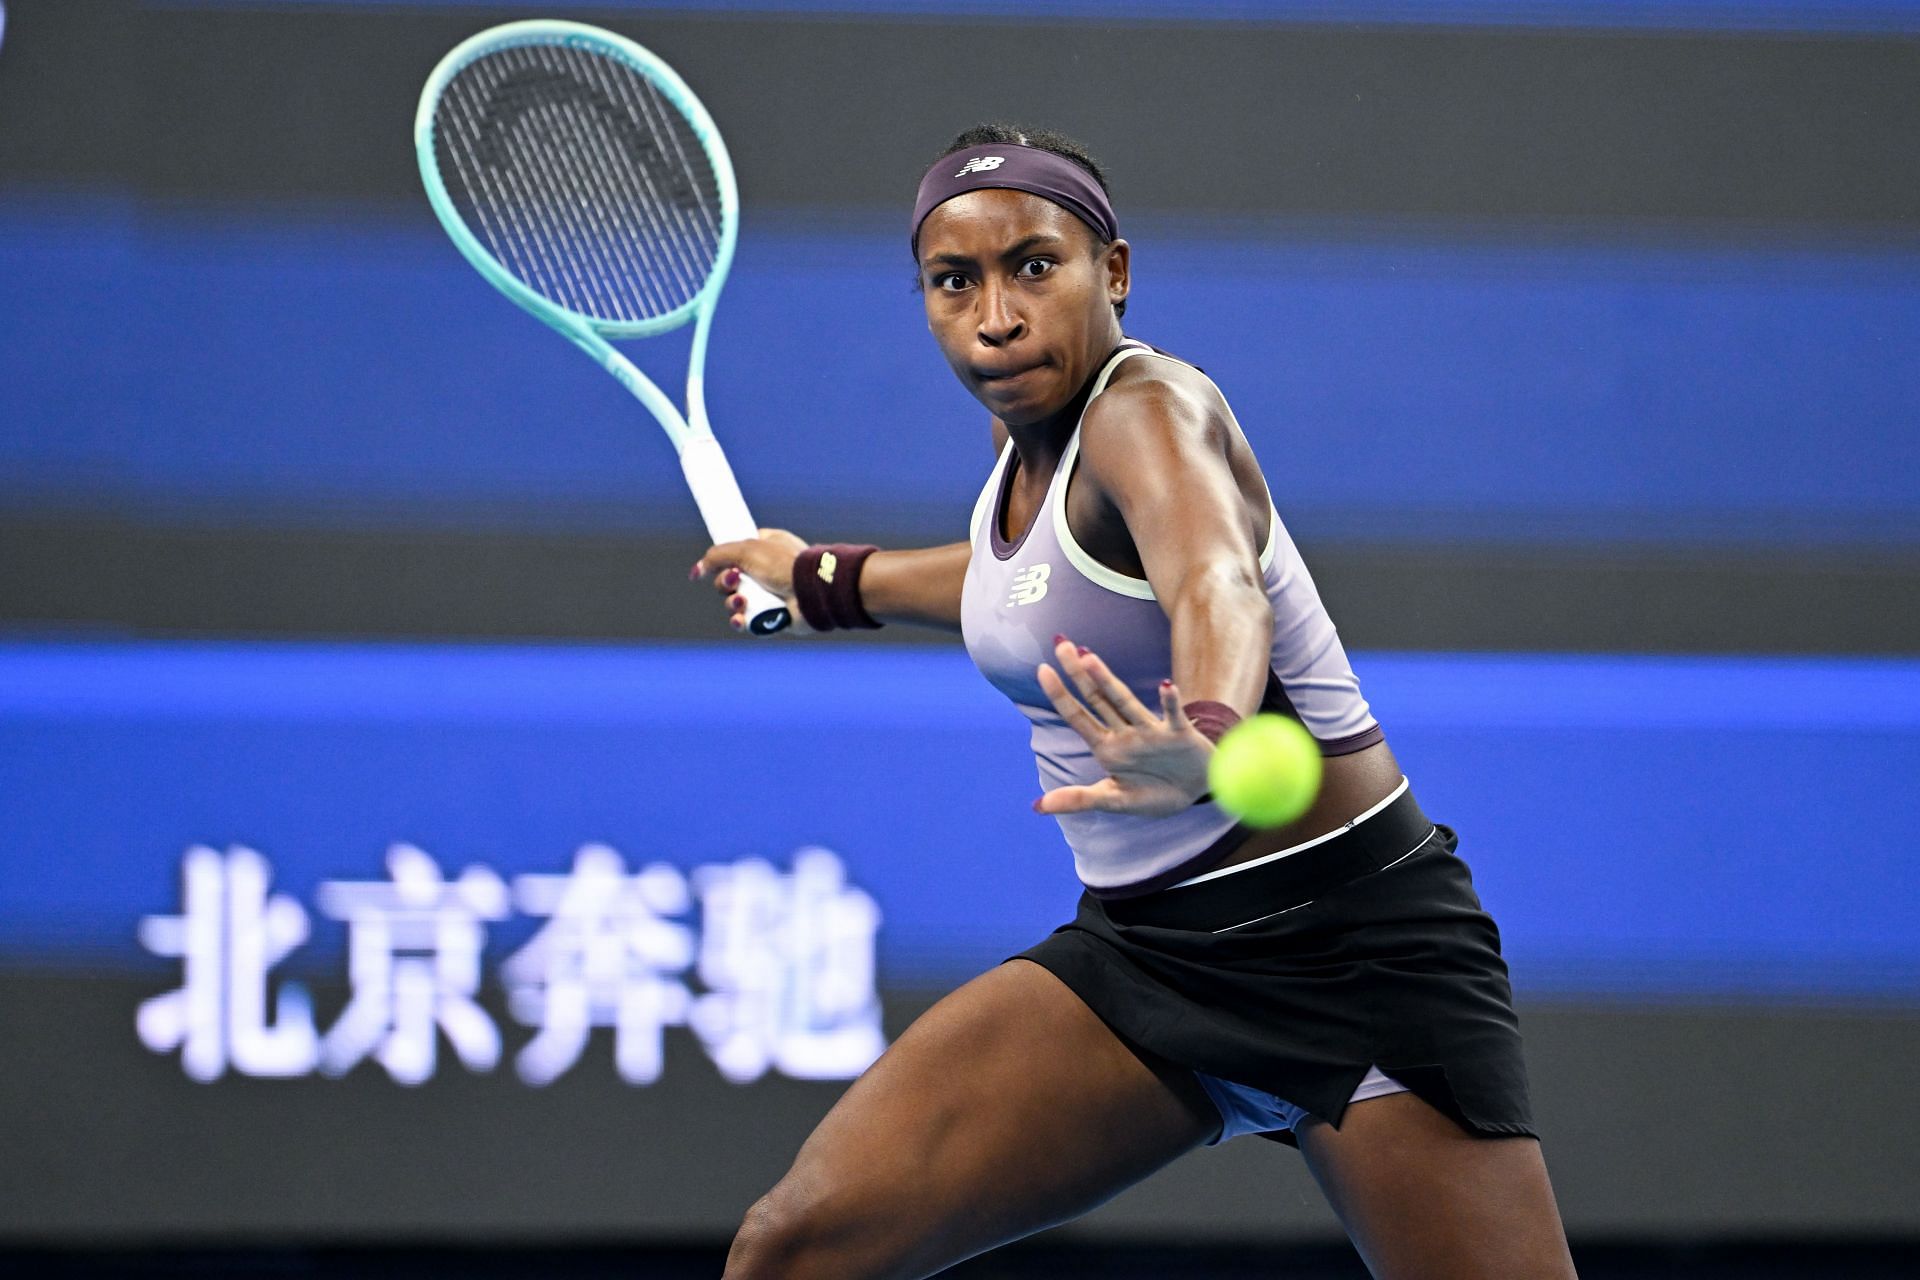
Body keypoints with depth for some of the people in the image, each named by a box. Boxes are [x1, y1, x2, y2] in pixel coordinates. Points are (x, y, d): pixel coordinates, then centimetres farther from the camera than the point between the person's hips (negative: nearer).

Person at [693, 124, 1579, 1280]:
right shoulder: (1033, 429, 5)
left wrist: (1208, 741, -64)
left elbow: (1218, 589, -43)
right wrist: (823, 580, 42)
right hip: (1148, 951, 7)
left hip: (1353, 948, -7)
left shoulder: (1151, 409, -19)